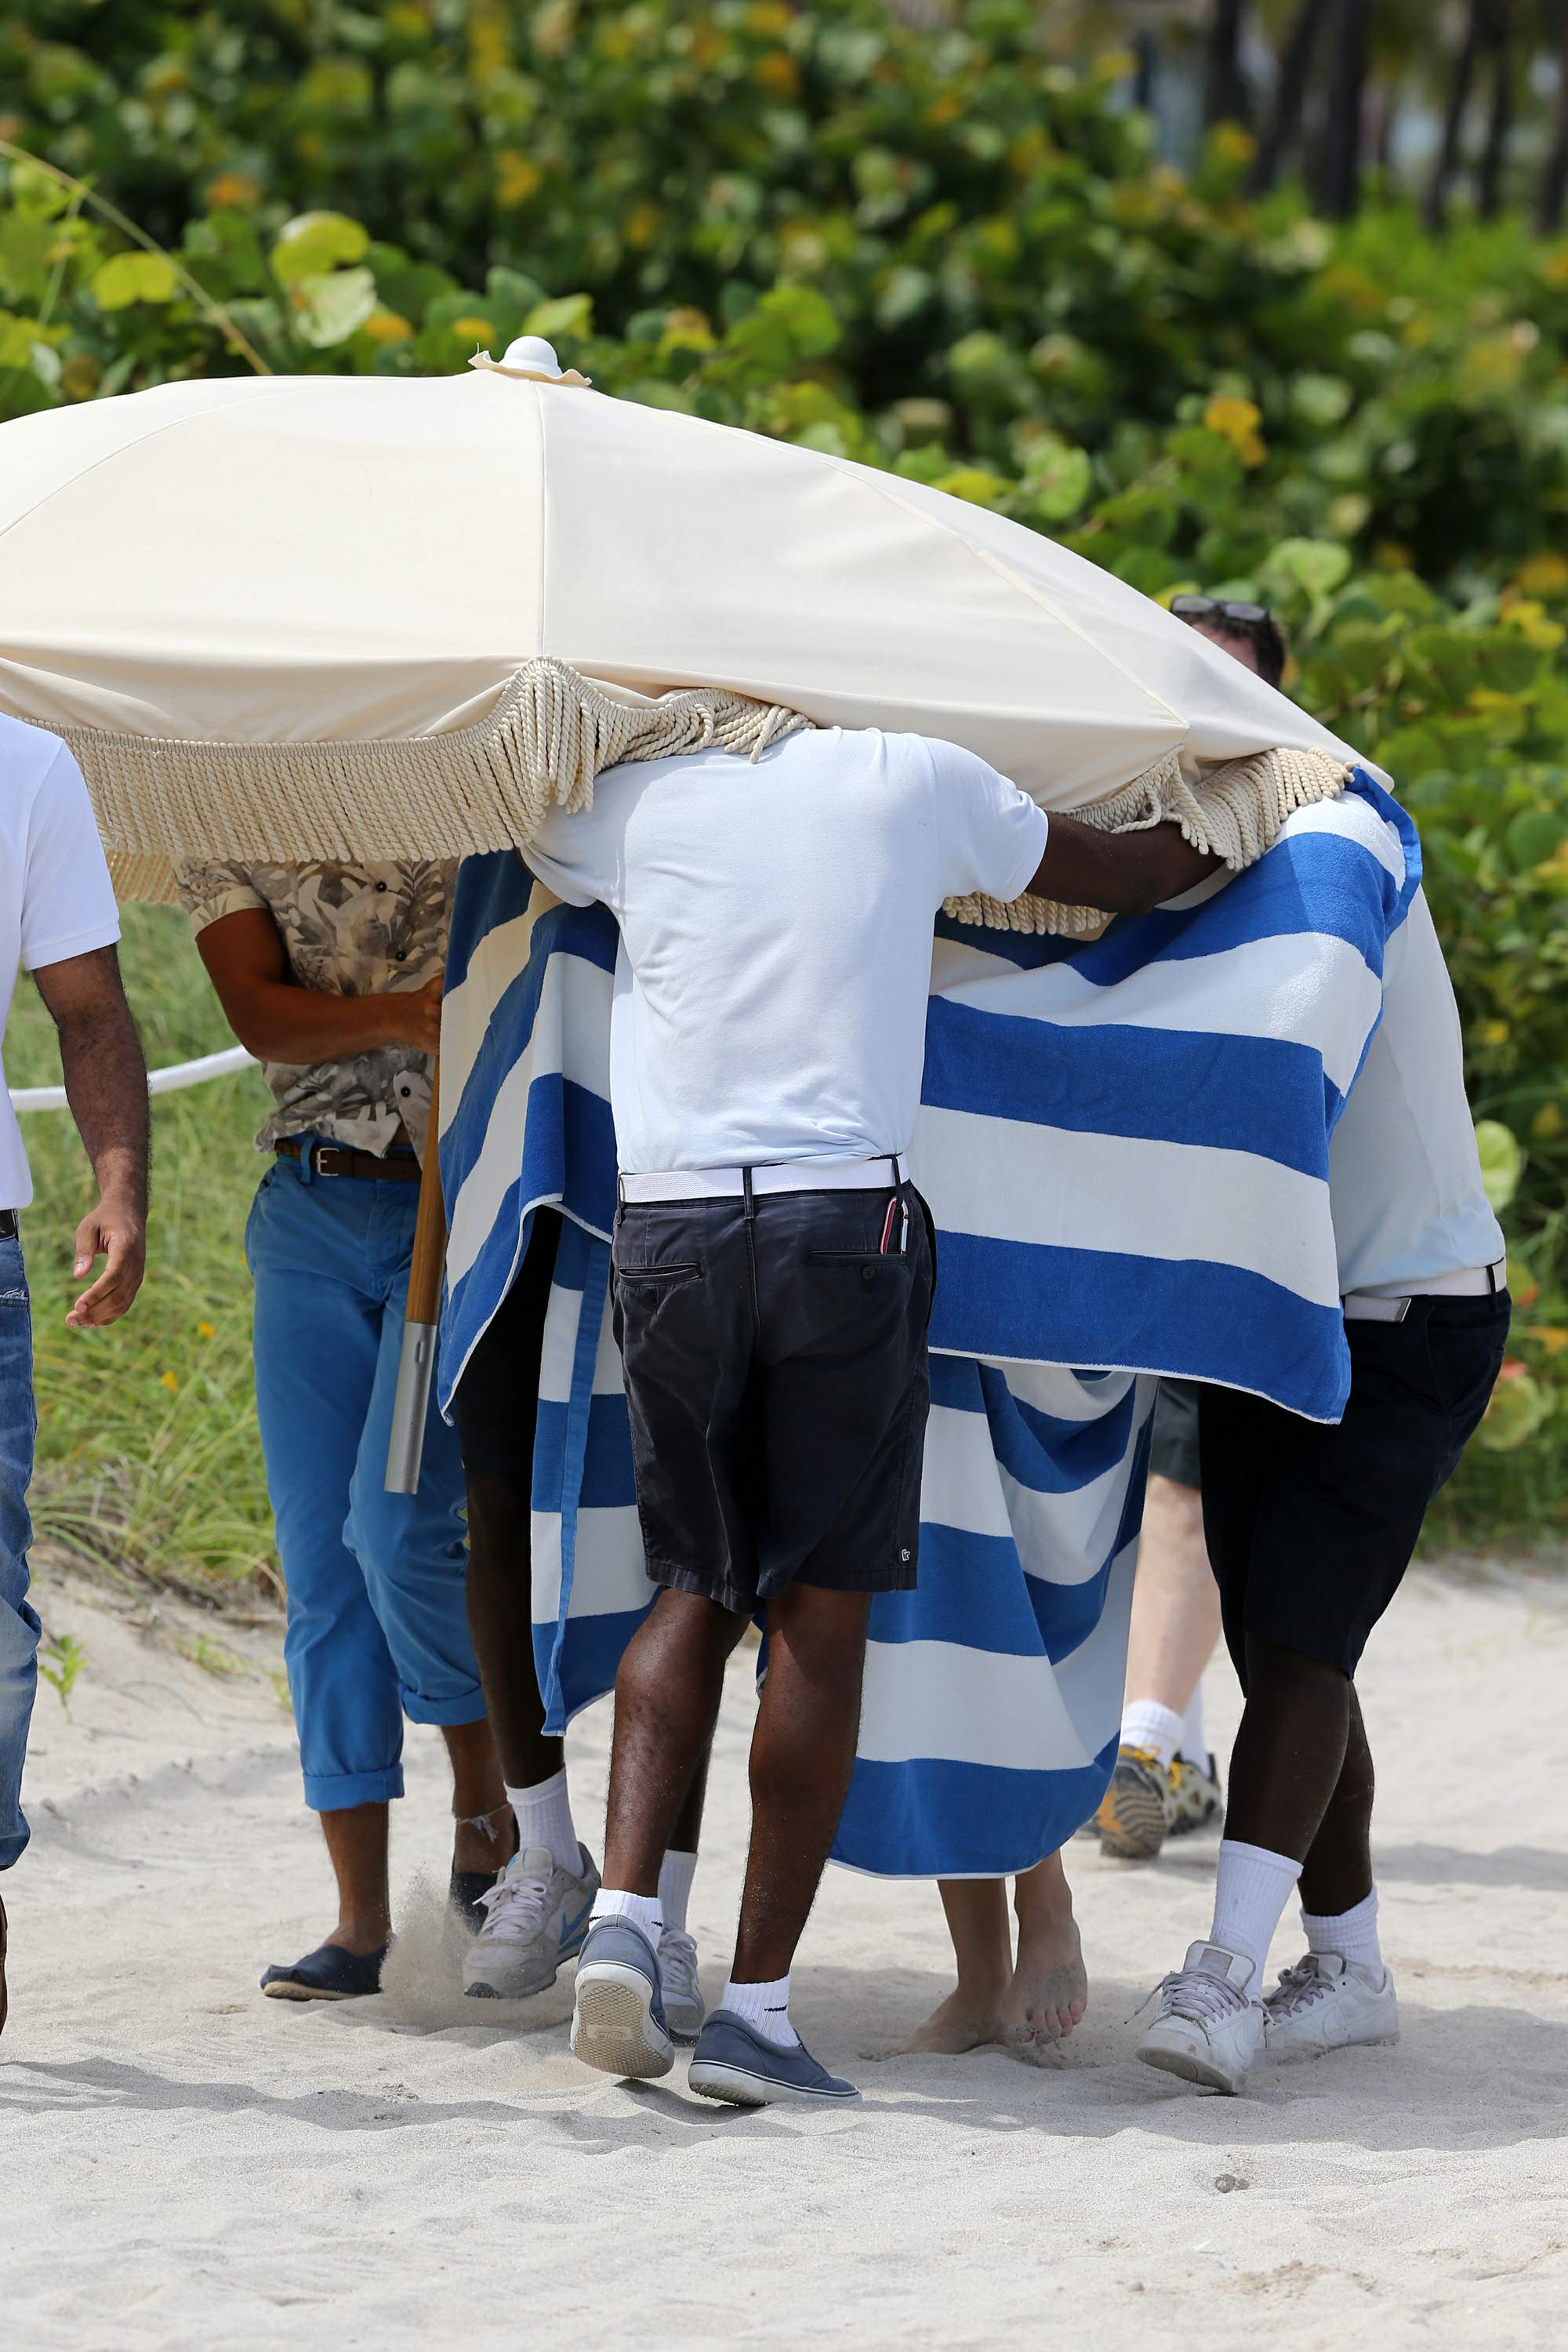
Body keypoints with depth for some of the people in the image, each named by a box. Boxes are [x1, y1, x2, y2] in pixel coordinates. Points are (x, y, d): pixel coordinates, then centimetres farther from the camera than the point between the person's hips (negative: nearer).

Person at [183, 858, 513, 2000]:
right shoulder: (226, 843, 8)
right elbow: (258, 1013, -7)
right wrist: (398, 1014, -24)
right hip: (310, 1211, 3)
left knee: (397, 1521, -19)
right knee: (321, 1564, 0)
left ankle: (488, 1796, 4)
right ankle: (362, 1917, 4)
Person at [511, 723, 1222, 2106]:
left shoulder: (638, 801, 8)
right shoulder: (913, 782, 5)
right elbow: (1142, 877, 18)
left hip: (669, 1220, 2)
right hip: (846, 1217, -2)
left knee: (694, 1589, 16)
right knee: (822, 1612, 2)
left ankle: (625, 1912, -3)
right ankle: (758, 2005, -2)